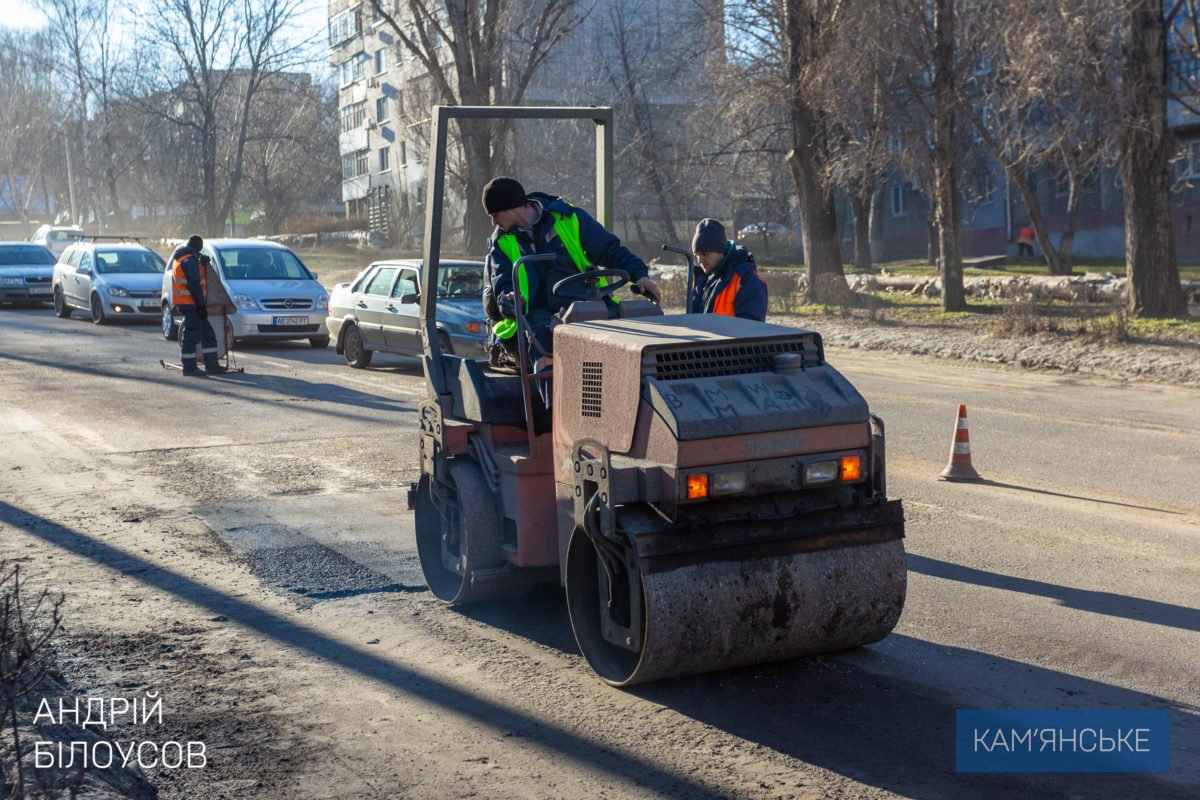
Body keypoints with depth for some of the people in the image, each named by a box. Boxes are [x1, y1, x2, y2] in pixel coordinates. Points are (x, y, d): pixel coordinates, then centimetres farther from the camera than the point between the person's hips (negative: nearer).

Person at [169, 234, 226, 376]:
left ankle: (212, 365, 12)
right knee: (192, 334, -7)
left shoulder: (179, 258, 18)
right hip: (190, 302, -10)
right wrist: (201, 305, -18)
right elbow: (194, 284, -19)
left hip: (183, 302, 10)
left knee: (207, 332, 11)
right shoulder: (190, 260, -14)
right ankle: (189, 367, -4)